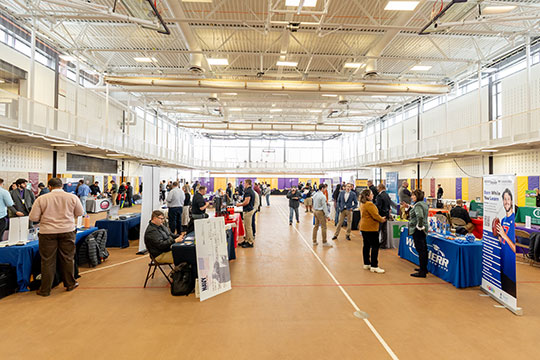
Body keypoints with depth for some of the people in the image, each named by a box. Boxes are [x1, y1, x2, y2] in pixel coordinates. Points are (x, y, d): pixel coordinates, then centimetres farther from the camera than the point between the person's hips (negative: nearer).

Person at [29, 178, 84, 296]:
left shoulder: (41, 199, -4)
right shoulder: (72, 197, -2)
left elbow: (33, 217, -3)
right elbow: (80, 213, 5)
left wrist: (45, 217, 15)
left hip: (47, 232, -1)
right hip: (67, 231, 1)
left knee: (47, 261, 8)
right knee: (68, 258, 12)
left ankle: (45, 290, 17)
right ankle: (70, 284, 23)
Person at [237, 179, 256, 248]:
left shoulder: (248, 191, -18)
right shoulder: (252, 191, 13)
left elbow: (246, 202, -24)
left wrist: (240, 204, -10)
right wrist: (242, 203, 21)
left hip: (248, 211, -10)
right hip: (251, 209, 10)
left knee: (248, 227, -3)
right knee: (246, 226, 17)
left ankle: (250, 242, 4)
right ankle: (246, 240, 25)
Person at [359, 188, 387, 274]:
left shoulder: (363, 204, 13)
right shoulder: (369, 204, -19)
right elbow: (375, 215, -20)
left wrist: (380, 218, 10)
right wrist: (382, 219, -1)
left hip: (364, 228, 10)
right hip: (370, 228, -10)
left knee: (366, 246, 14)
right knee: (375, 246, -5)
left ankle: (366, 264, 22)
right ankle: (374, 266, -3)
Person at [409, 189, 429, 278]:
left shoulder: (418, 205, -18)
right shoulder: (424, 204, 13)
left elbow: (420, 216, -33)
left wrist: (419, 226, -22)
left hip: (417, 230, -10)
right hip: (423, 230, 10)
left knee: (420, 250, -6)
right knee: (423, 249, 17)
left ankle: (422, 272, -1)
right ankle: (424, 268, 29)